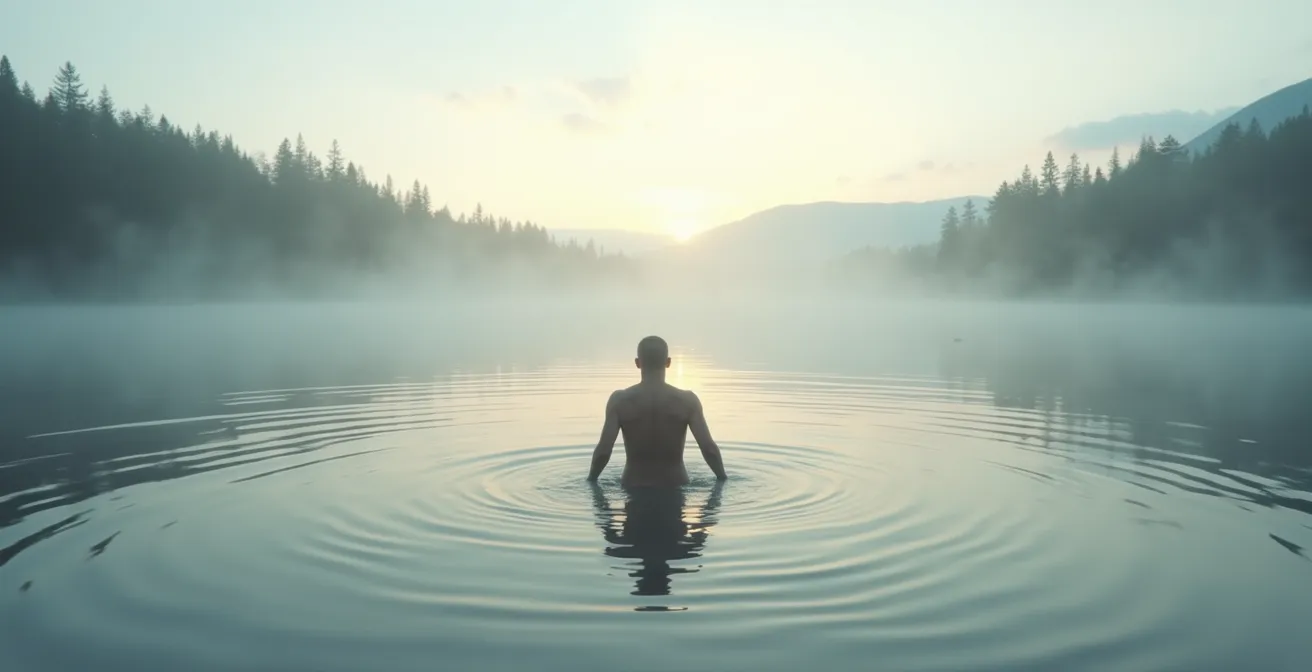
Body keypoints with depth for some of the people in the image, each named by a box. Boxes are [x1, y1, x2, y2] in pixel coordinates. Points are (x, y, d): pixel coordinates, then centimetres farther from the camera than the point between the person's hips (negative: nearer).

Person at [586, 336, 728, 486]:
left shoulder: (620, 400, -8)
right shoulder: (687, 400, -7)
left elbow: (603, 450, -12)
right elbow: (709, 448, -11)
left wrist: (591, 479, 6)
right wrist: (722, 477, 6)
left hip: (634, 487, 0)